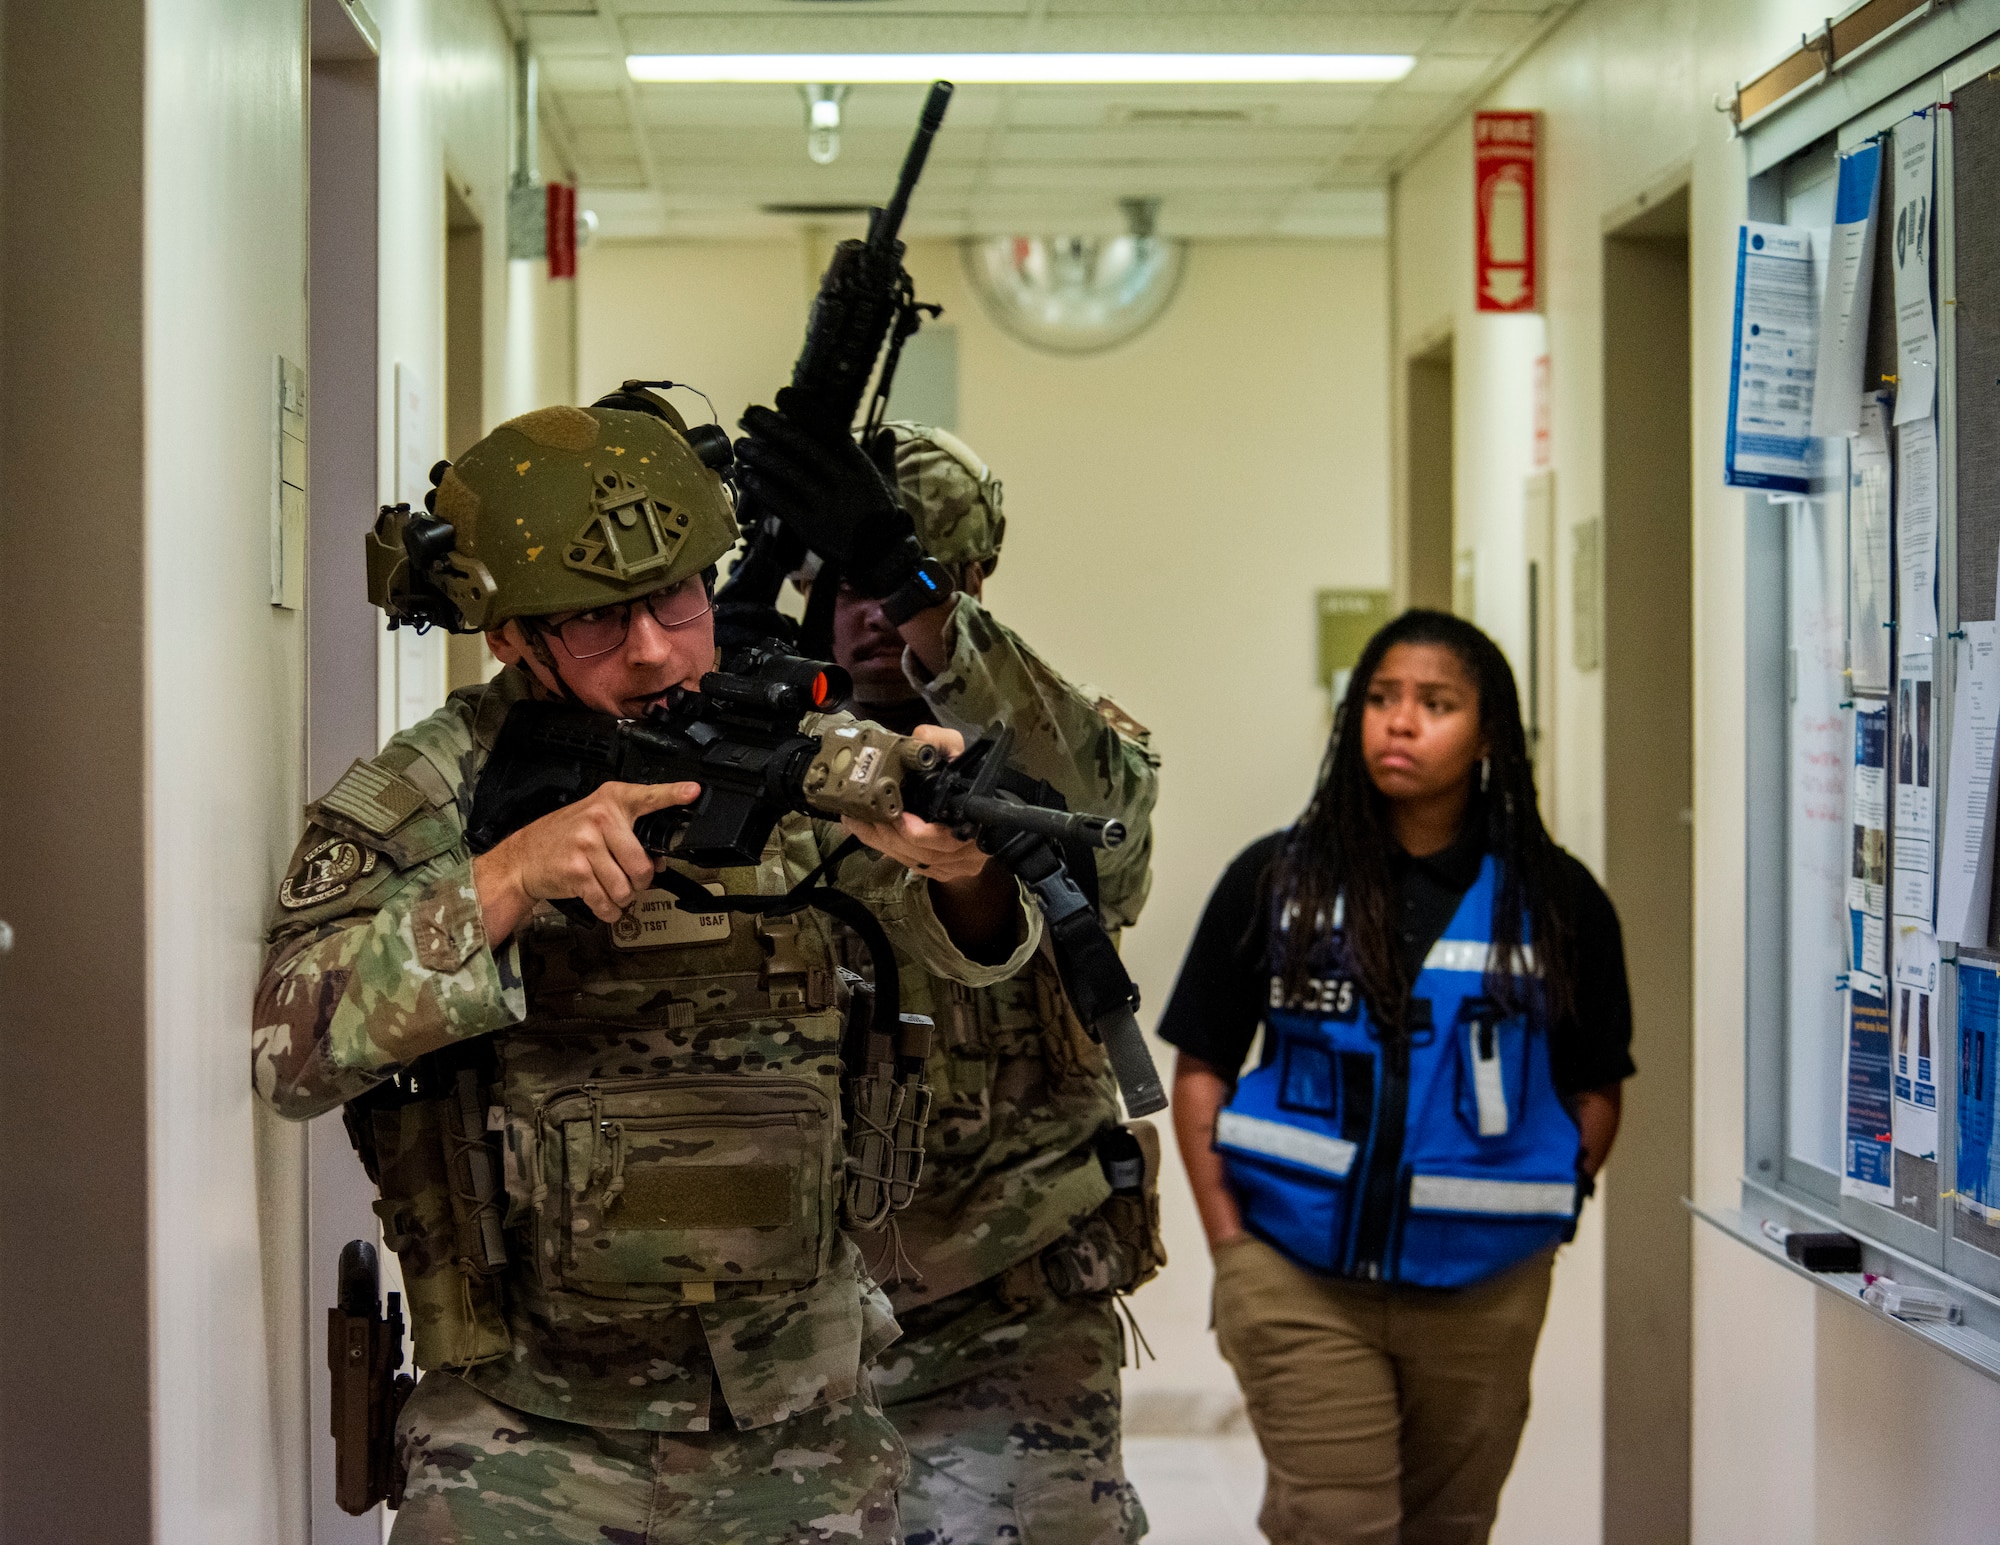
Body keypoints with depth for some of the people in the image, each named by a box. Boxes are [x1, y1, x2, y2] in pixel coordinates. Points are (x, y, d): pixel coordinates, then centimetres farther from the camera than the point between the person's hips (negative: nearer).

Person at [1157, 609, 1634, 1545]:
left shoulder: (1558, 902, 3)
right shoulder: (1277, 881, 1)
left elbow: (1594, 1088, 9)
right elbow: (1200, 1069, 4)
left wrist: (1540, 1218, -2)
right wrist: (1229, 1242, -3)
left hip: (1484, 1291, 2)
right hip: (1299, 1280, -2)